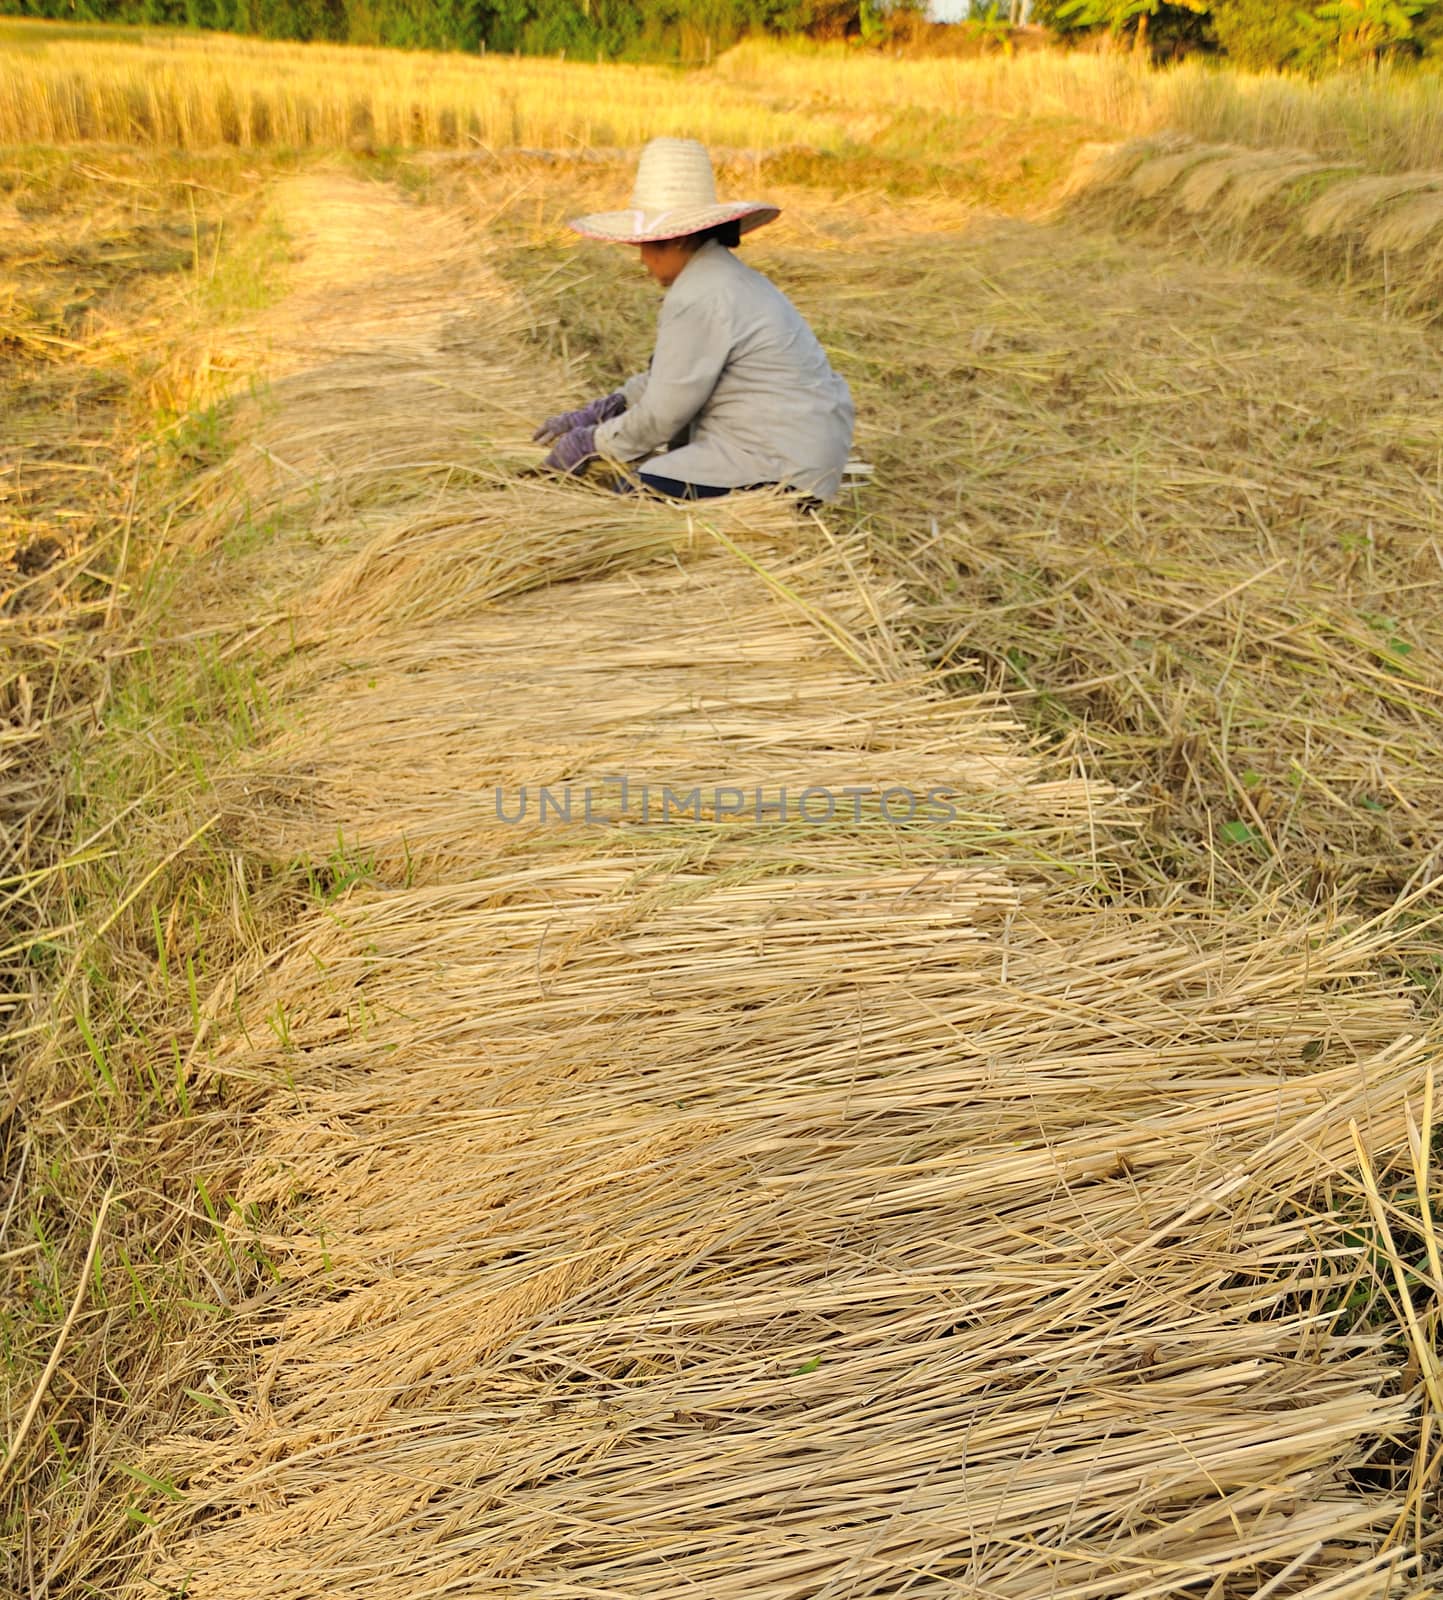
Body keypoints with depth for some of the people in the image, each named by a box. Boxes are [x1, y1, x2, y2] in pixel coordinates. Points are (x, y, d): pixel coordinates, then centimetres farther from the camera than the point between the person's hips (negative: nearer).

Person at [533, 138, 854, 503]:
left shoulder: (697, 300, -19)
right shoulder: (722, 276, 13)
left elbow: (662, 414, -14)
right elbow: (667, 375, 18)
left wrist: (592, 442, -1)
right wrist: (595, 414, 12)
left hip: (785, 468, -10)